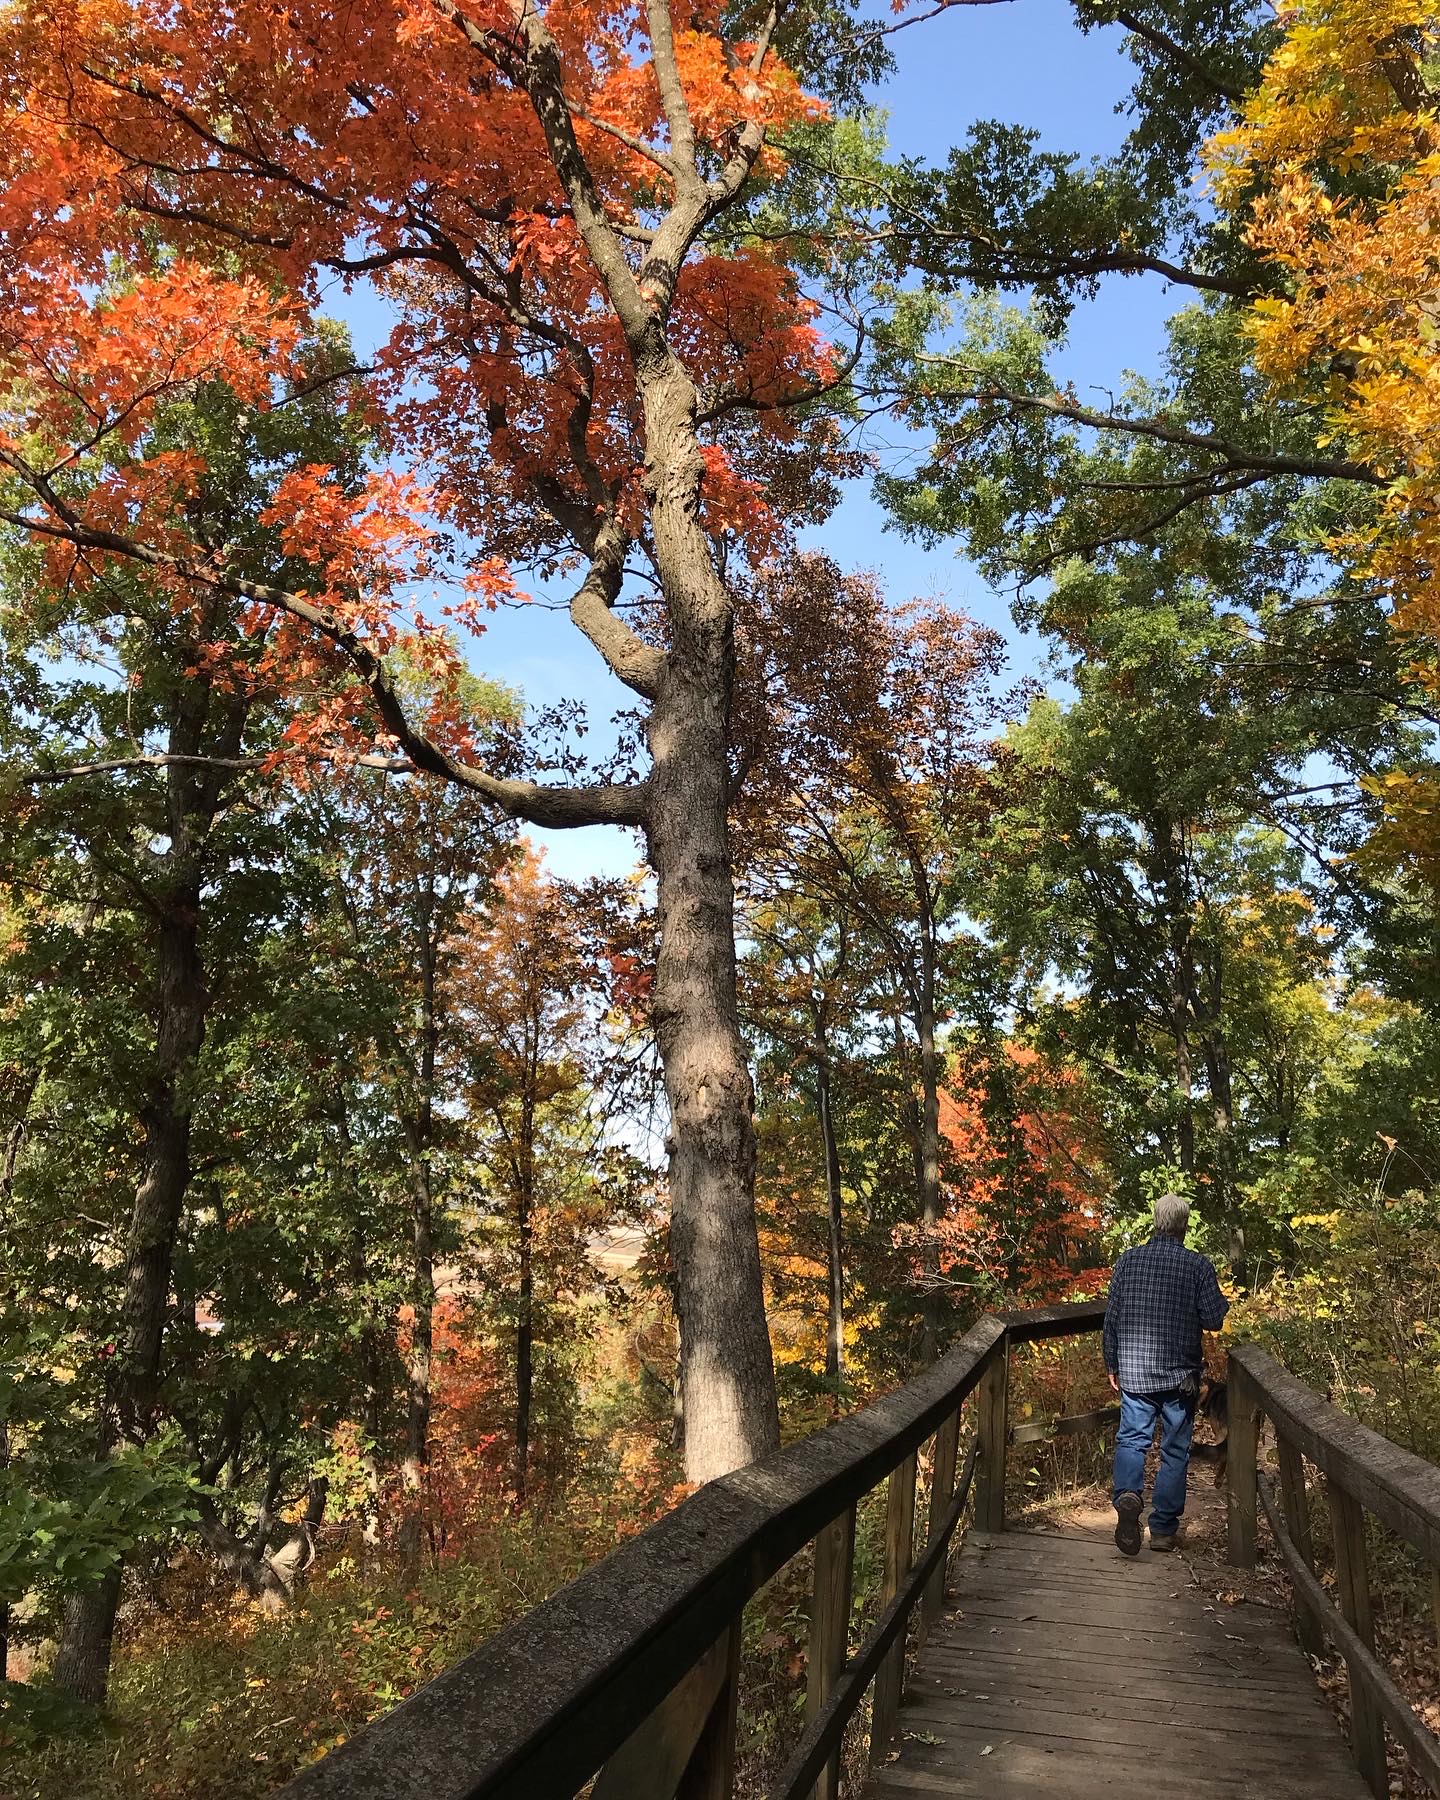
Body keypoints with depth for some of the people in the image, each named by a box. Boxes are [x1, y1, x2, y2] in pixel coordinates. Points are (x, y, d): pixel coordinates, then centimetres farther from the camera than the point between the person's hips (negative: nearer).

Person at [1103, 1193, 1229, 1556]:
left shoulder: (1128, 1260, -1)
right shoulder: (1198, 1265, -8)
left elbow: (1111, 1317, 2)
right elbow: (1213, 1320, -8)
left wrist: (1112, 1365, 13)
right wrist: (1222, 1301, 15)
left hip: (1133, 1370, 1)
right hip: (1180, 1375, -1)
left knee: (1131, 1439, 7)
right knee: (1175, 1450, 11)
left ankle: (1128, 1494, -20)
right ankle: (1163, 1529, 15)